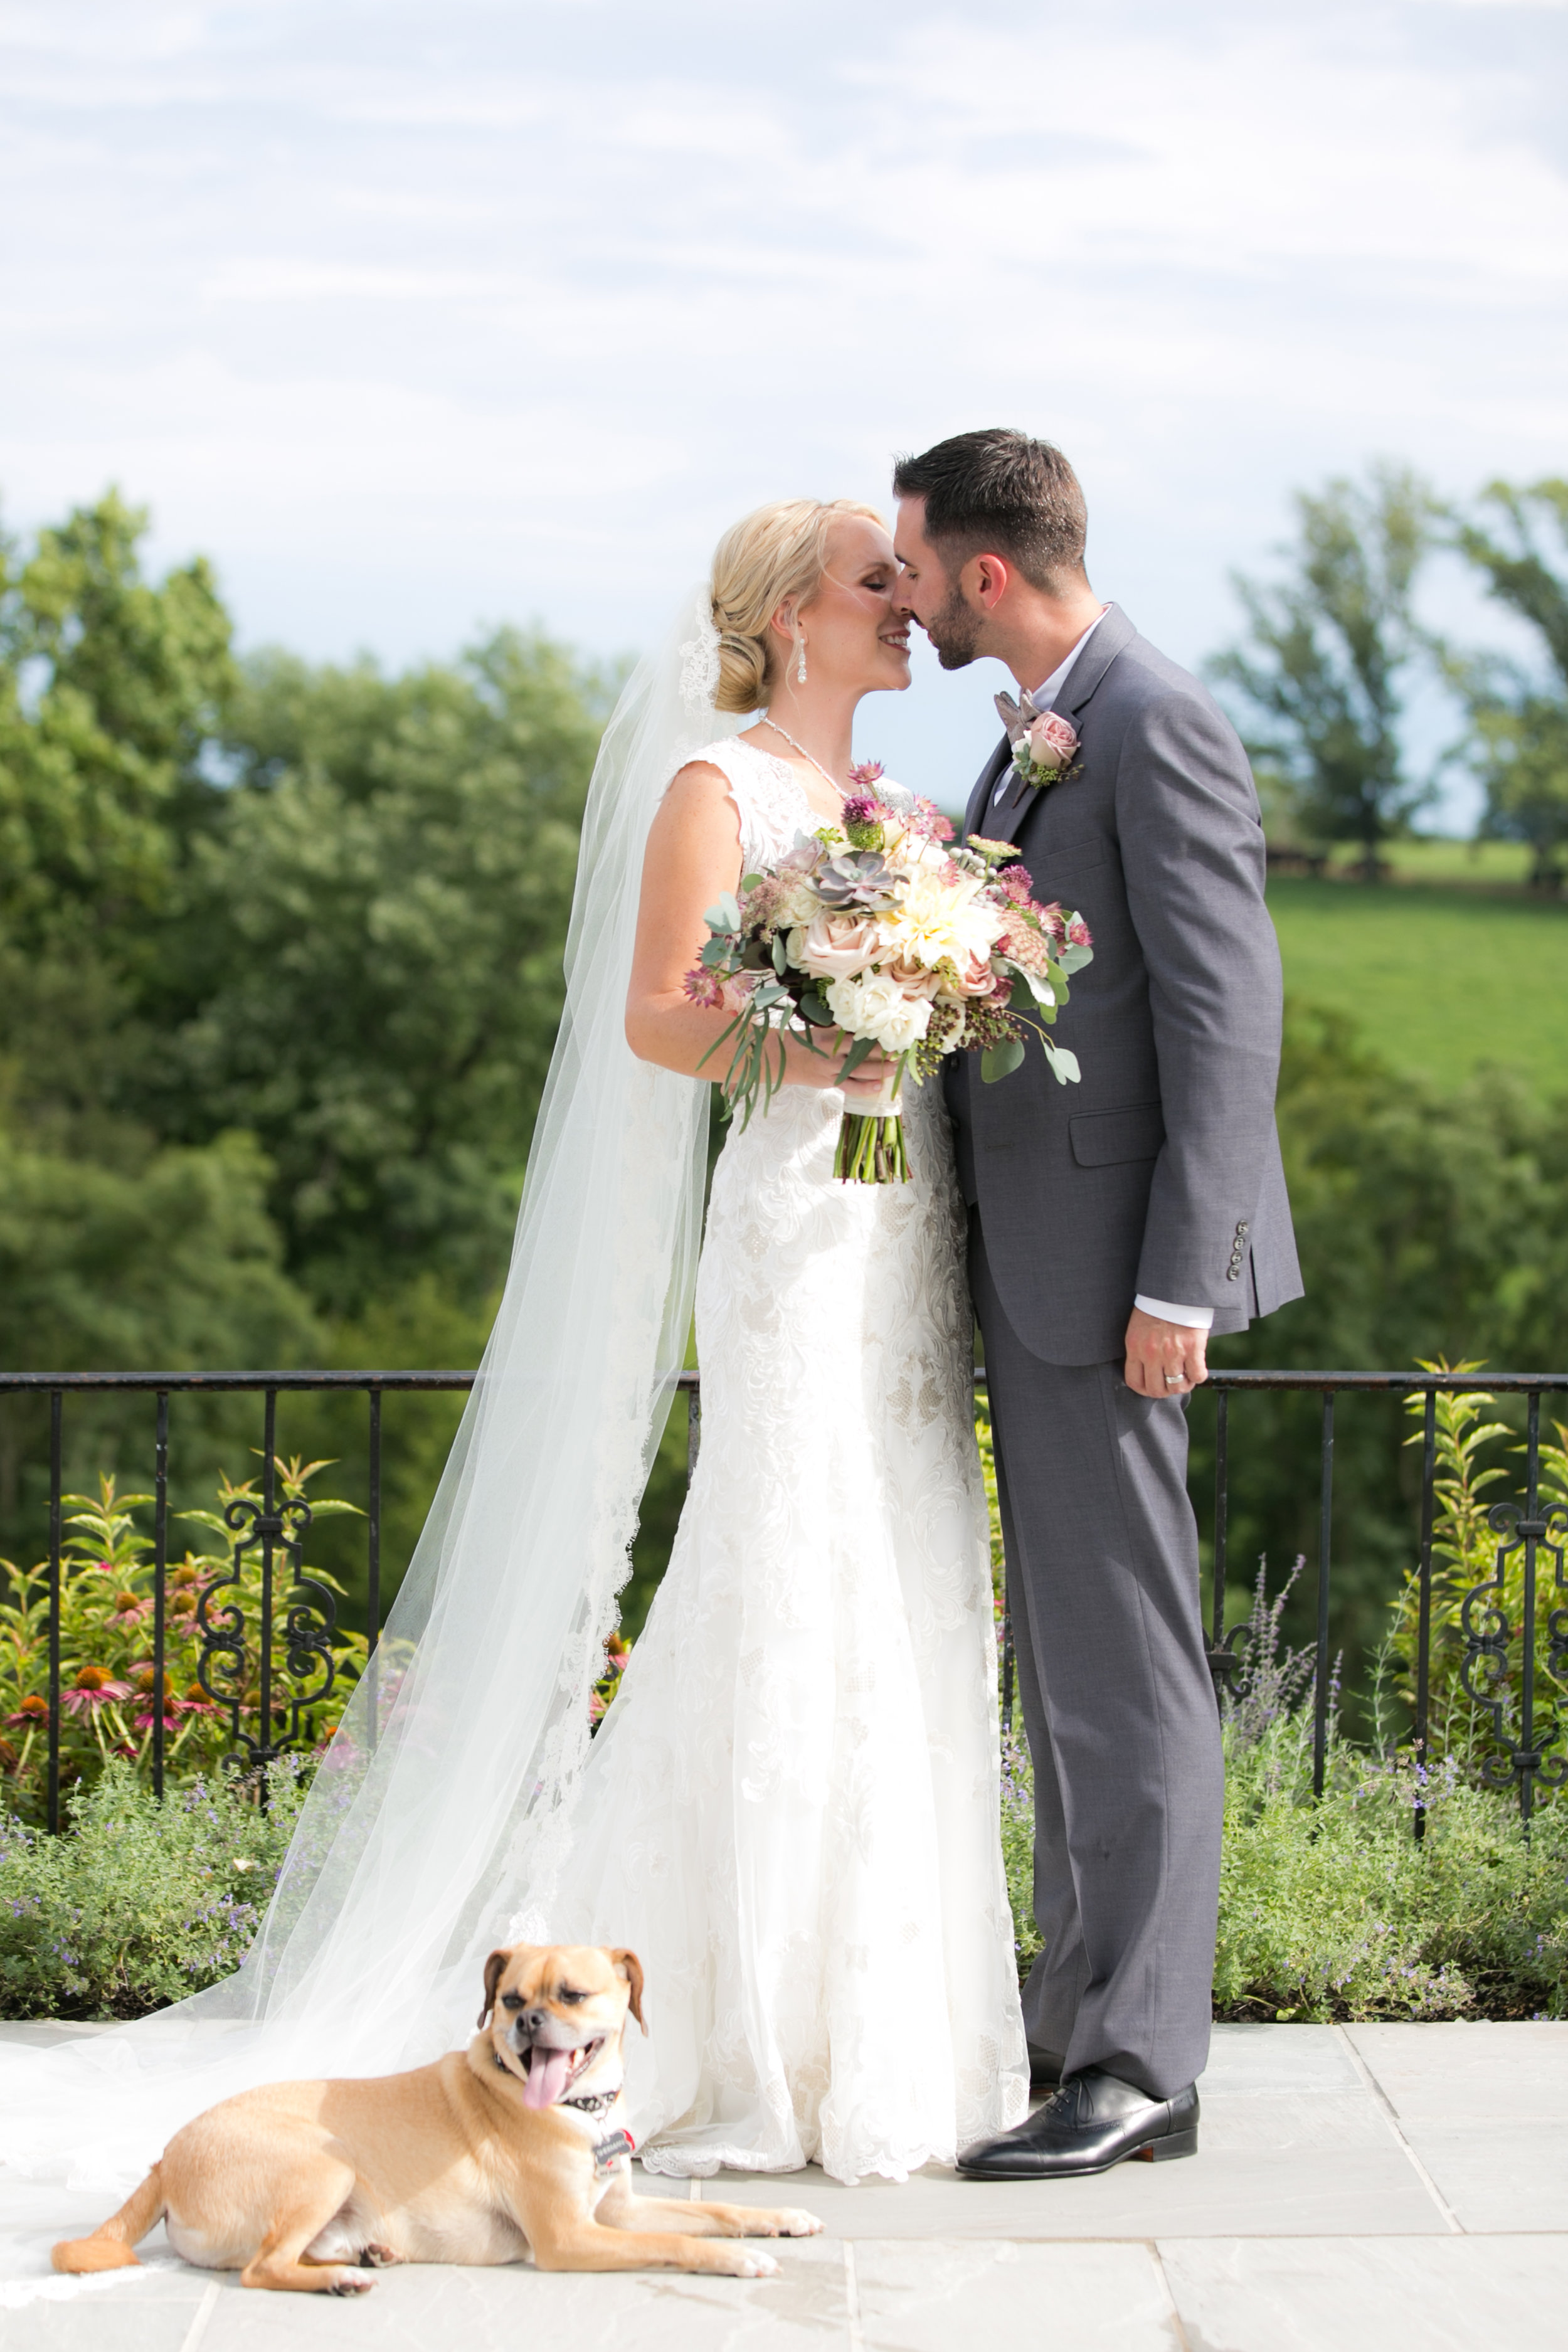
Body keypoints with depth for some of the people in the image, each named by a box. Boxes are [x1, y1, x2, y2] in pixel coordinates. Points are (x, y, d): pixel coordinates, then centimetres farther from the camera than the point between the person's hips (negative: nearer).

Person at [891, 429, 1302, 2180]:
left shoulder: (1156, 728, -14)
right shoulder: (1039, 731, 16)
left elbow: (1227, 1016, -19)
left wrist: (1177, 1283, -21)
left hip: (1111, 1261, -10)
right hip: (1032, 1262, 10)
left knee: (1127, 1665, -7)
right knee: (1067, 1654, 15)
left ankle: (1140, 2070, -2)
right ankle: (1082, 2014, 24)